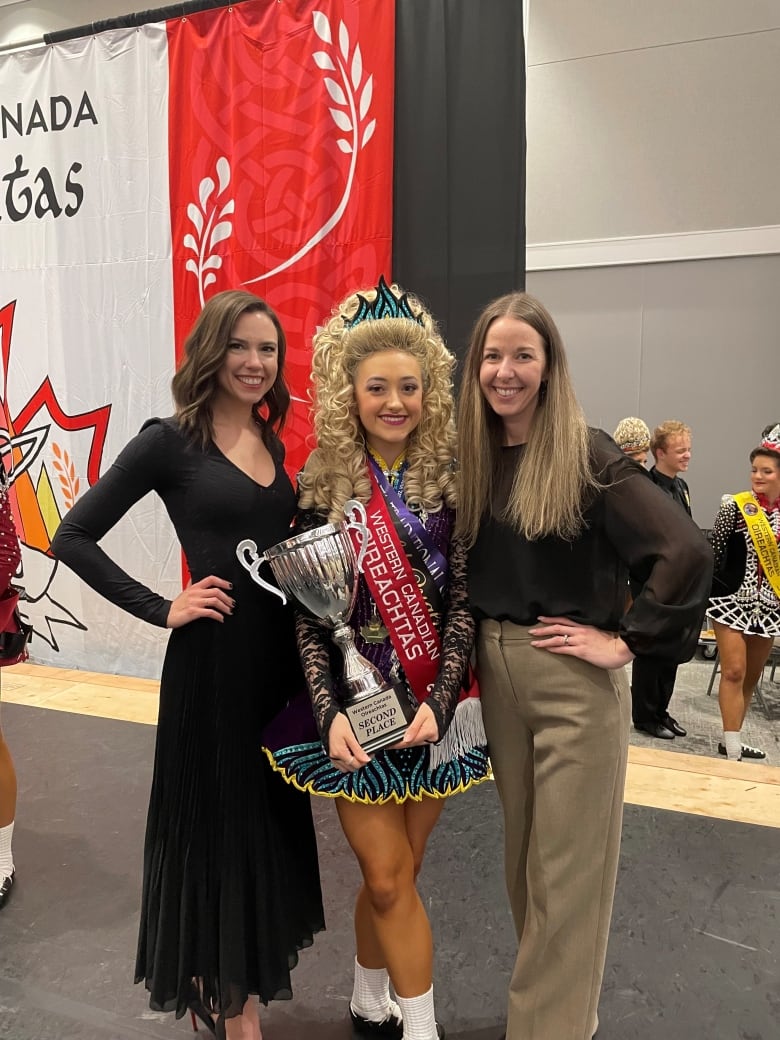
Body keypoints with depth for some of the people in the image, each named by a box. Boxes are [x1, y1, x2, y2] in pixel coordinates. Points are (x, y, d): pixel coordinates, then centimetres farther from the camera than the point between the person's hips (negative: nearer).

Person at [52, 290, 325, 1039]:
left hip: (279, 651, 7)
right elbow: (73, 539, -11)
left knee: (270, 817, 18)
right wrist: (162, 610, -13)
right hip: (212, 658, -7)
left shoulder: (273, 442, 9)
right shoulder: (170, 441, -10)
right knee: (218, 820, 8)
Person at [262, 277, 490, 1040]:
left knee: (391, 874, 14)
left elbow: (462, 600, -4)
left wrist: (439, 702, -14)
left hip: (433, 704, 2)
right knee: (390, 877, 3)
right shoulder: (323, 482, -4)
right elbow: (308, 609, -5)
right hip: (354, 704, -1)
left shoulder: (449, 479, -3)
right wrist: (329, 711, -14)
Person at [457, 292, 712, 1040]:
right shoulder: (471, 457, 3)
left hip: (573, 679, -6)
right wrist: (477, 653, 0)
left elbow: (686, 551, -21)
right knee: (522, 853, 19)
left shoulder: (585, 454, -14)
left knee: (566, 866, 7)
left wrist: (625, 641, -16)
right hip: (495, 674, 6)